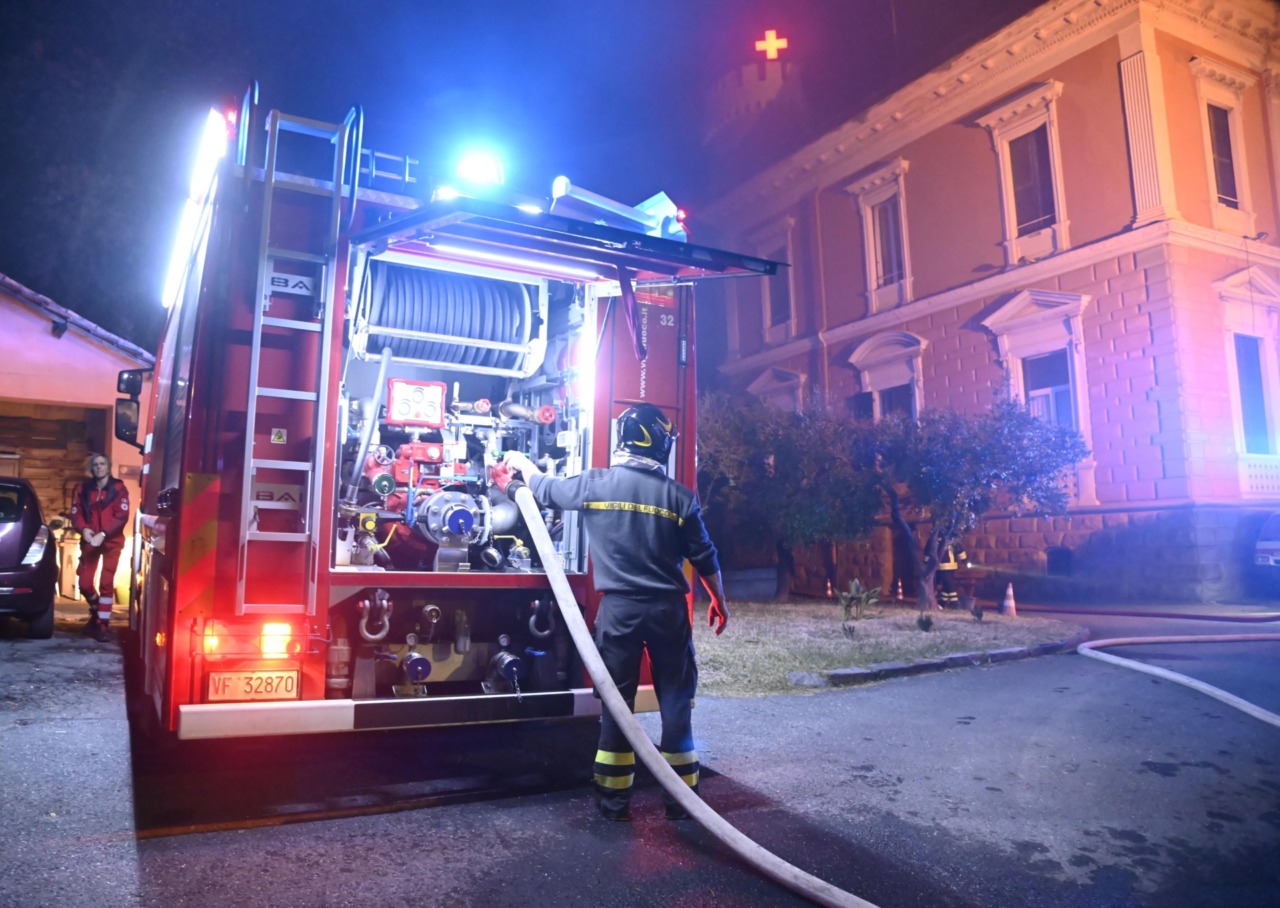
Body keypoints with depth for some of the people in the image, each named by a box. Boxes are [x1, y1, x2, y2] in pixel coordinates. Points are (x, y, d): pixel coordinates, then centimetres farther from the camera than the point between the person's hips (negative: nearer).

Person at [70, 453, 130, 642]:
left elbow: (122, 517, -12)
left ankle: (103, 624, 5)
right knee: (85, 583, 2)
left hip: (112, 542, -3)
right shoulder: (84, 488, 4)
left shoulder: (119, 488, -7)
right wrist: (84, 529, -16)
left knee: (106, 584, -2)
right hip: (90, 540, 3)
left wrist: (103, 534, -21)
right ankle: (96, 611, 30)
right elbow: (76, 513, 4)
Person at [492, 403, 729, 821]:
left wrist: (520, 462, 34)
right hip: (668, 609, 1)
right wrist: (719, 601, 20)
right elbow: (704, 557, 3)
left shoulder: (596, 483, -4)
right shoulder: (680, 496, -2)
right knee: (676, 701, 10)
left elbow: (547, 490, 14)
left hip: (619, 608, 0)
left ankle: (614, 799, 18)